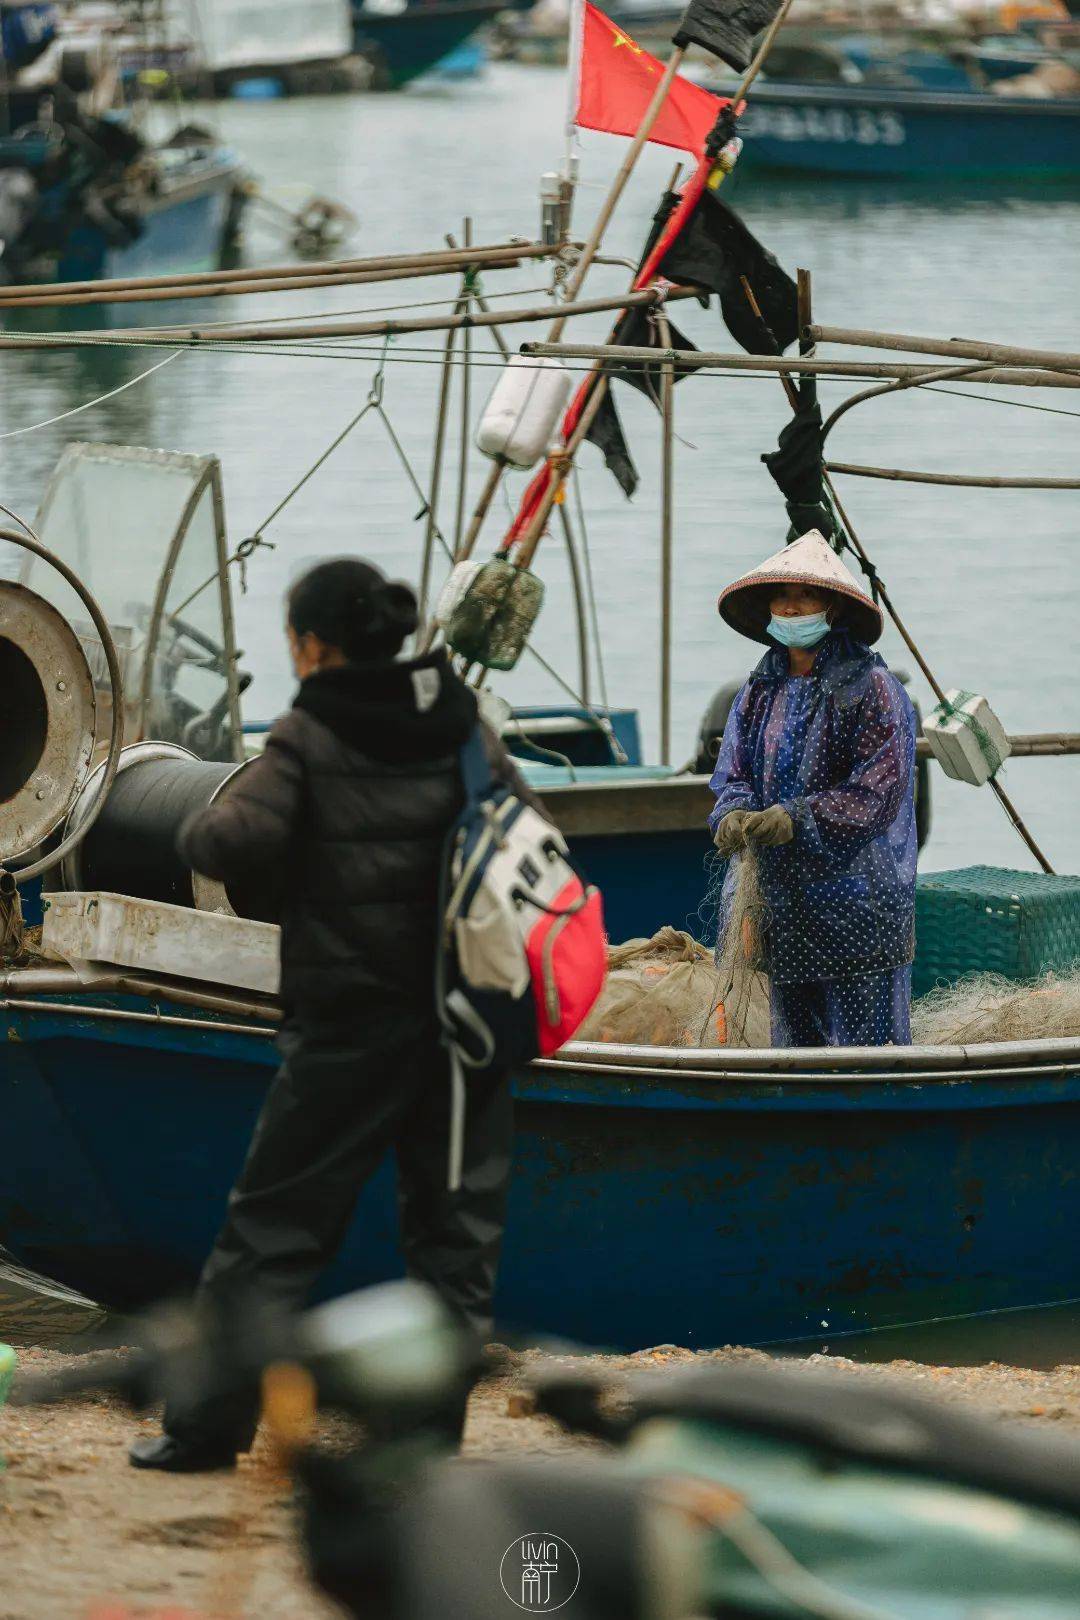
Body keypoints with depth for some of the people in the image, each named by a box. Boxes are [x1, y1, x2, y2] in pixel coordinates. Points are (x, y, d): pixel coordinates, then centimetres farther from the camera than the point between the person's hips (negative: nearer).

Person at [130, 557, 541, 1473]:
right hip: (466, 1017, 4)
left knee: (277, 1222, 3)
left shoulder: (308, 737, -6)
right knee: (456, 1221, 9)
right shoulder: (465, 728, 9)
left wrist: (198, 828, 3)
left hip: (349, 1022, -4)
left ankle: (211, 1422, 5)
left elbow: (234, 841, -18)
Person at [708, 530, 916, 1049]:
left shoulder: (871, 688, -7)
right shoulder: (760, 691, 12)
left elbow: (878, 791, -14)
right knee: (796, 1041, 11)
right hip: (785, 903, 6)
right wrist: (733, 816, -12)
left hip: (859, 902, -6)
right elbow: (733, 773, 12)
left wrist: (794, 820, -22)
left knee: (867, 1042, -5)